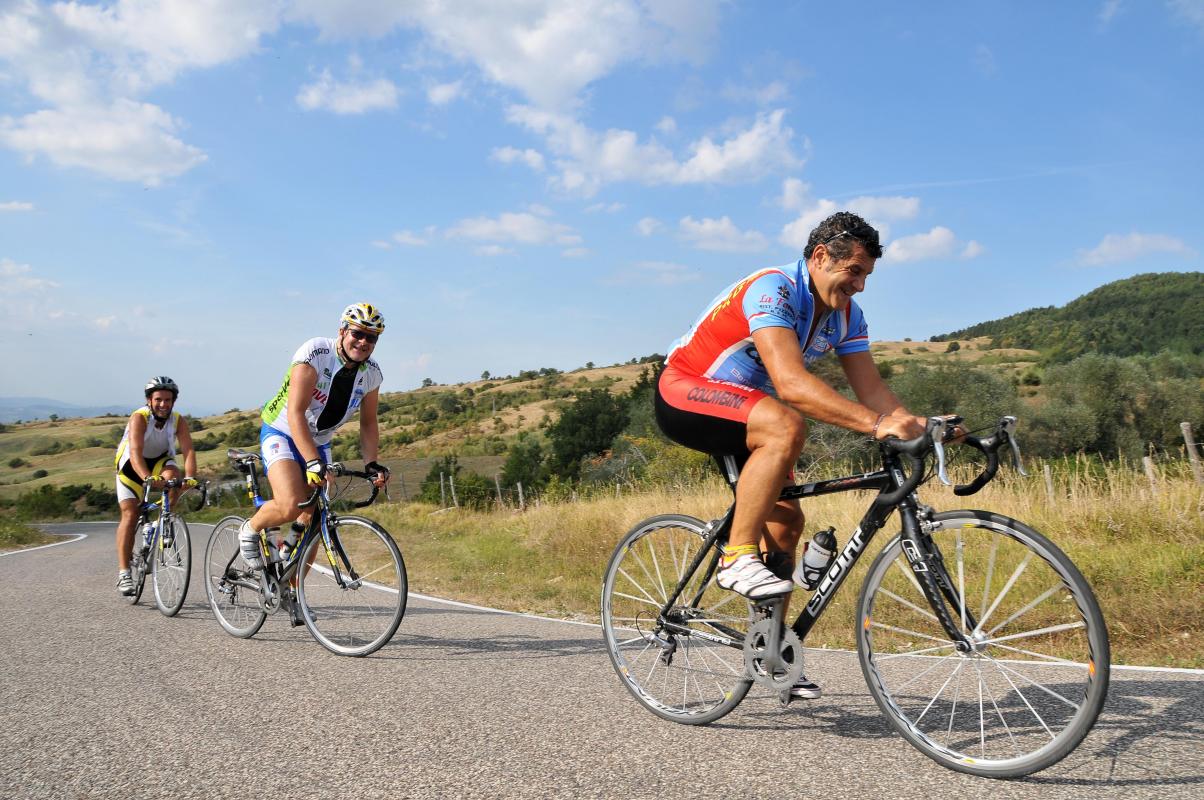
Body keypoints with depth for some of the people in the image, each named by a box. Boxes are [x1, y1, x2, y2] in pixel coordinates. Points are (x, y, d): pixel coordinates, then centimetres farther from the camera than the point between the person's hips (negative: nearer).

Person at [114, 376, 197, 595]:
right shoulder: (139, 418, -28)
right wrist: (147, 478, -58)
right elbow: (136, 452, -40)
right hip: (132, 464, -2)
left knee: (172, 474, -32)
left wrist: (190, 478, -47)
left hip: (160, 460, 2)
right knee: (130, 513, -14)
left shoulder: (178, 420, -19)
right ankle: (123, 573, -11)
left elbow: (188, 451, -29)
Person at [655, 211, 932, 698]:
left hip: (740, 407, 8)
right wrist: (877, 424, -46)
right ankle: (737, 558, -24)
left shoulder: (846, 315, -2)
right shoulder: (772, 290, -27)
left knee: (786, 520, 1)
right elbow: (791, 384, -40)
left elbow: (872, 389, -7)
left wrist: (919, 426, -26)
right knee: (787, 427, -34)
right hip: (682, 392, -8)